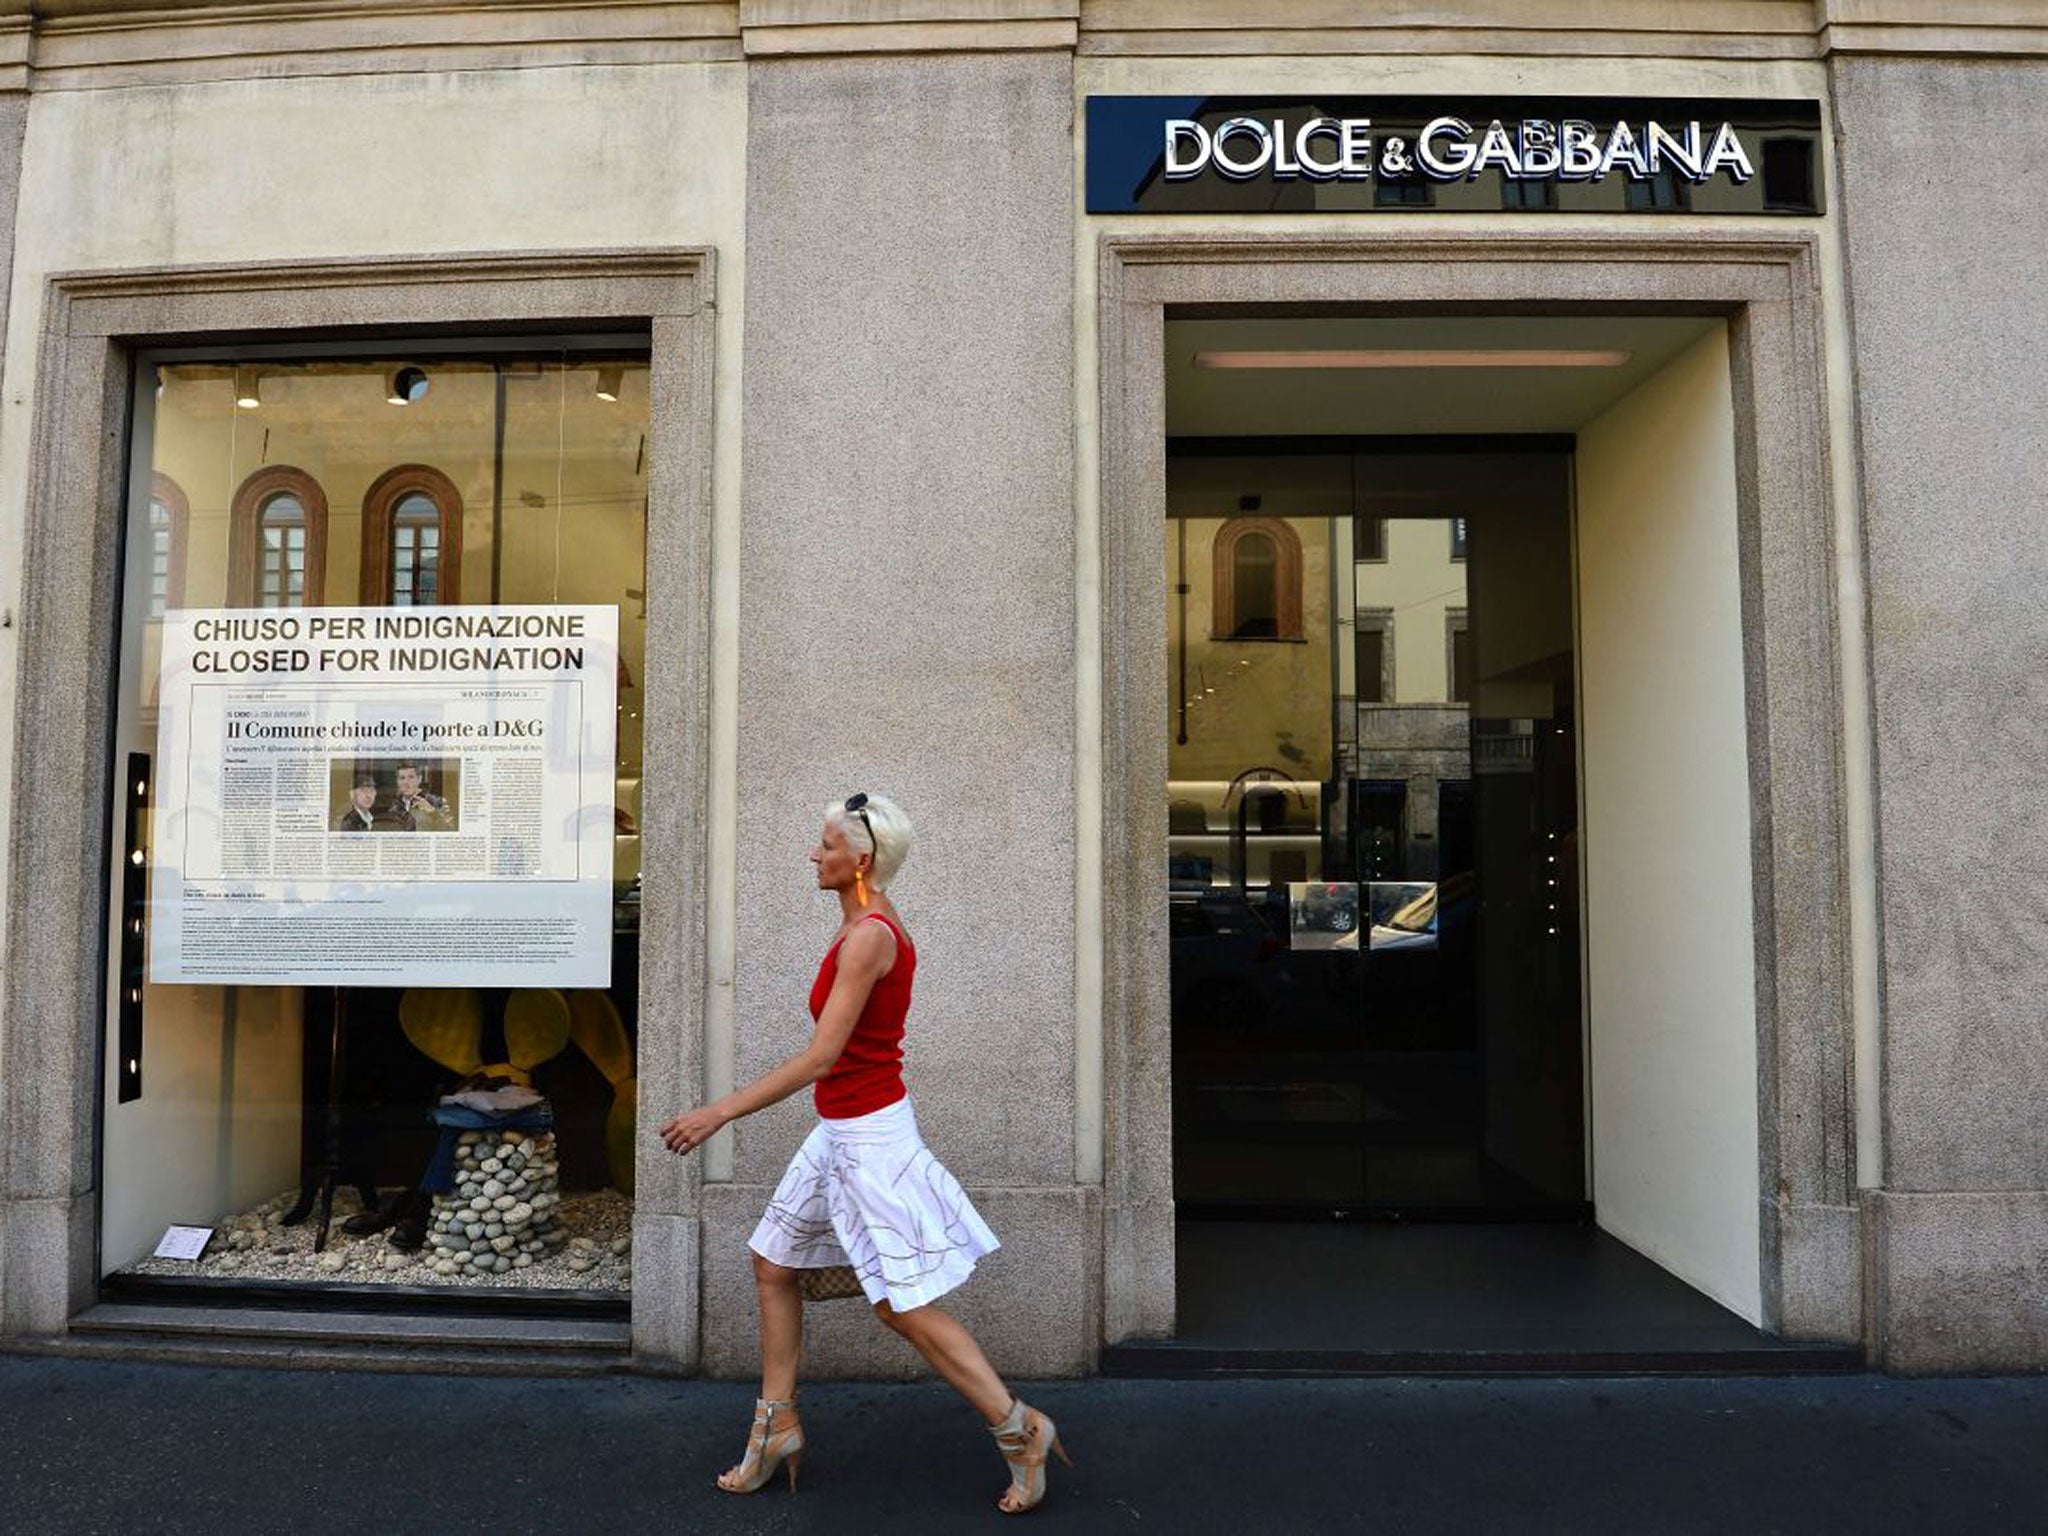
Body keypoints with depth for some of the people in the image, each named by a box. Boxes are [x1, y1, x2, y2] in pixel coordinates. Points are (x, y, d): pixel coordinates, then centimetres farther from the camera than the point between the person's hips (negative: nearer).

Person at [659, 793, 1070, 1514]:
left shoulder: (868, 937, -23)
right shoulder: (868, 927, 7)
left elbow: (820, 1057, -26)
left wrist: (719, 1113, -24)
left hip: (868, 1135, -10)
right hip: (841, 1131, 10)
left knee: (904, 1307, 0)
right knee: (772, 1265, 17)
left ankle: (1020, 1431, 13)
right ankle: (775, 1427, 30)